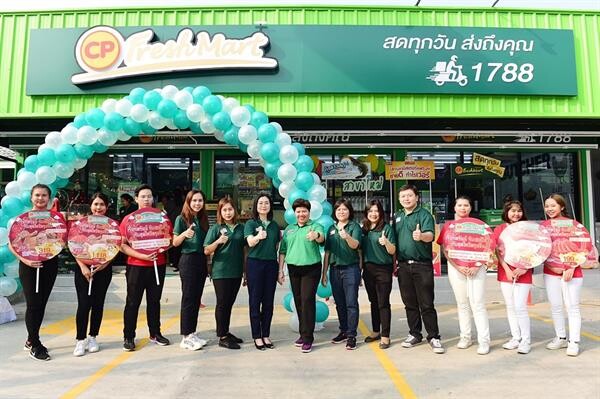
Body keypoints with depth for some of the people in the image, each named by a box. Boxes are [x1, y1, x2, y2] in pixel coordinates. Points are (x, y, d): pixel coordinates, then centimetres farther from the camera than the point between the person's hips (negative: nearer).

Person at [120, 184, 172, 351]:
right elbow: (122, 245, -7)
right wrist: (141, 255, -18)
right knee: (133, 303, 5)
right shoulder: (129, 219, -2)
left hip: (158, 266, 3)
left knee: (154, 301, 14)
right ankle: (128, 337, 17)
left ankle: (155, 333, 26)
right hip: (136, 267, -2)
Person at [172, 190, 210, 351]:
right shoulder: (181, 219, -5)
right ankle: (186, 337, 3)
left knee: (197, 298, 9)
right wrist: (185, 234, -26)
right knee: (188, 298, -3)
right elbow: (175, 243, -6)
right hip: (188, 260, -6)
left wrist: (208, 264, 13)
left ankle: (192, 333, 18)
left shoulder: (204, 220, 11)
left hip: (202, 261, 6)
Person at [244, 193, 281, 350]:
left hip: (271, 265, 4)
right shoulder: (250, 223, -1)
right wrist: (258, 236, -40)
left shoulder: (274, 225, 12)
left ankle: (266, 335, 20)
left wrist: (280, 268, 12)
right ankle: (257, 336, 12)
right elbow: (250, 242, -18)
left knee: (268, 301, 8)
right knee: (255, 301, 2)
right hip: (254, 264, -4)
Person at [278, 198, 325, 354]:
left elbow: (321, 238, -25)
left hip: (311, 269, -5)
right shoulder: (289, 229, 12)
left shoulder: (315, 226, -2)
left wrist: (316, 235, -48)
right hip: (293, 269, 5)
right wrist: (280, 270, 7)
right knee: (298, 302, 11)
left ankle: (307, 338, 1)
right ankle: (304, 333, 24)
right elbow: (282, 251, 13)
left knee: (308, 301, -8)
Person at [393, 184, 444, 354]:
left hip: (422, 265, -5)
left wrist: (421, 236, -44)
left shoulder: (424, 214, -5)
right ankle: (415, 334, 25)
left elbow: (430, 235, -21)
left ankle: (433, 337, 9)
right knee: (410, 303, 13)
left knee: (426, 304, -1)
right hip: (403, 266, 5)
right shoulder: (397, 217, 12)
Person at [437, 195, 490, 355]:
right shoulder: (448, 226, 6)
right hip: (456, 268, 2)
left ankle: (484, 341, 2)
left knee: (478, 304, -5)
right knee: (462, 304, 10)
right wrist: (458, 266, -9)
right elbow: (445, 250, 3)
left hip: (476, 268, -2)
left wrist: (477, 266, -12)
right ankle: (465, 337, 20)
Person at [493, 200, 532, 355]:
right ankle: (516, 338, 21)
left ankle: (526, 341, 6)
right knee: (510, 307, 9)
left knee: (520, 307, -6)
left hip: (523, 273, -2)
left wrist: (524, 268, -13)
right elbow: (498, 251, 1)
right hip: (505, 272, 3)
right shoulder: (499, 229, 6)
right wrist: (507, 270, -9)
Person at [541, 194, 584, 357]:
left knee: (572, 307, 0)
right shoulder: (543, 225, 6)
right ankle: (561, 338, 23)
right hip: (551, 271, 4)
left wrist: (571, 268, -13)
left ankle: (574, 342, 8)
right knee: (555, 306, 10)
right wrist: (550, 265, -6)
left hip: (571, 271, -4)